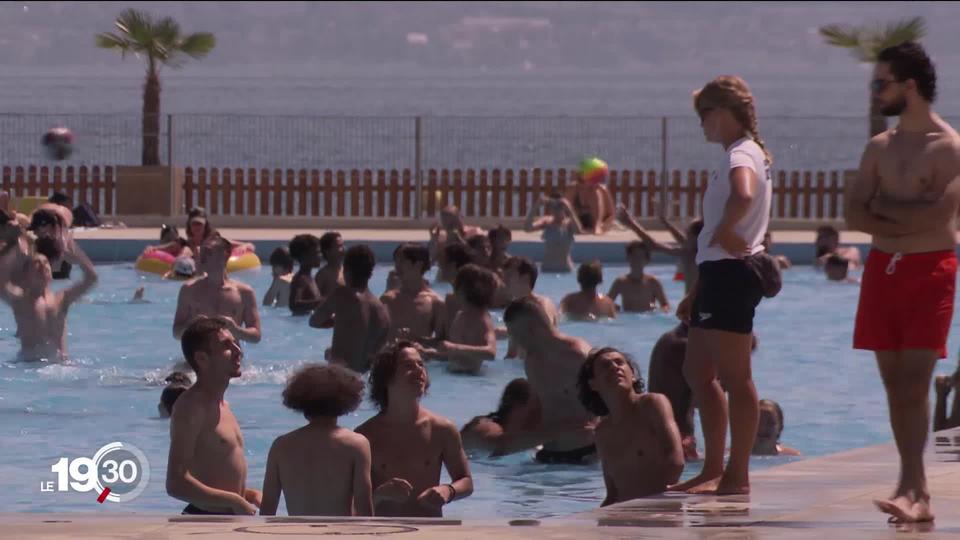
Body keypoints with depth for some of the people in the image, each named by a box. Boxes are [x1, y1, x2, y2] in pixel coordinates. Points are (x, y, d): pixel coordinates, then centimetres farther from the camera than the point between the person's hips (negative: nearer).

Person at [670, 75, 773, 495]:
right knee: (697, 372, 14)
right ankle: (713, 471, 18)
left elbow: (743, 196, -38)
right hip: (720, 272, 11)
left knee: (734, 375, -8)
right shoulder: (739, 155, 21)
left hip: (732, 272, -11)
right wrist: (697, 291, 26)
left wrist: (723, 232, -20)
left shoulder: (743, 154, -12)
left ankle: (737, 476, -7)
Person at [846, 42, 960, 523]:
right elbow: (853, 215, 4)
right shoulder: (879, 148, 12)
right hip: (882, 267, 6)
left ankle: (911, 488, -19)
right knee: (895, 382, 5)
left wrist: (883, 206, -6)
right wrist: (909, 220, -10)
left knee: (913, 380, -14)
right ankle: (916, 490, 9)